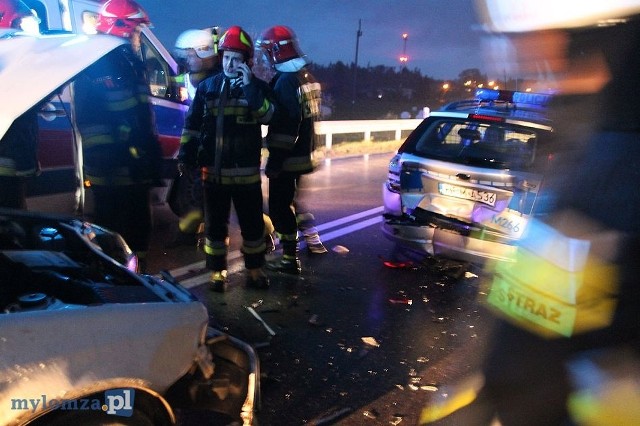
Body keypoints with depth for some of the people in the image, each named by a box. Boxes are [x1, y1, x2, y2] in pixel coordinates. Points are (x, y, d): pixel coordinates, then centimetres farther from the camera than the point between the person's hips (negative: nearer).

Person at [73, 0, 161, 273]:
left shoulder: (132, 65, 16)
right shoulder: (94, 67, -10)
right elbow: (88, 120, -18)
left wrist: (154, 156, 16)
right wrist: (104, 160, -22)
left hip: (137, 170, 9)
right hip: (110, 174, -8)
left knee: (140, 229, 17)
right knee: (111, 237, 1)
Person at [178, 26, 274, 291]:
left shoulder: (257, 86, 2)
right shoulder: (206, 87, 6)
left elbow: (267, 116, -18)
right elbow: (192, 125, 9)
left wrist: (250, 85, -21)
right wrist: (185, 155, 4)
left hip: (246, 171, -1)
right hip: (213, 170, 2)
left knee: (252, 223, 8)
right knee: (215, 225, 10)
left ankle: (255, 270, 25)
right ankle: (217, 272, 24)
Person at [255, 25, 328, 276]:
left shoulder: (285, 81, -18)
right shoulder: (305, 76, 11)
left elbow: (285, 126, -24)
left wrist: (274, 159, -20)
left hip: (288, 157, -10)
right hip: (303, 154, 10)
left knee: (279, 206, -1)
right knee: (292, 198, 26)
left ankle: (290, 259, 4)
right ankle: (313, 240, 35)